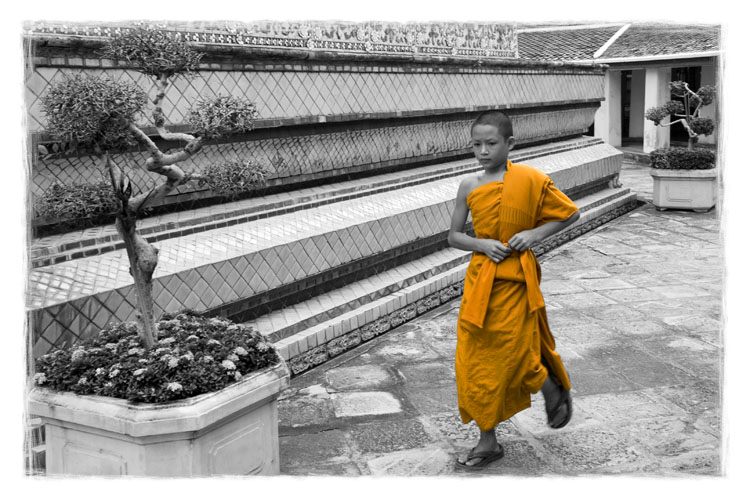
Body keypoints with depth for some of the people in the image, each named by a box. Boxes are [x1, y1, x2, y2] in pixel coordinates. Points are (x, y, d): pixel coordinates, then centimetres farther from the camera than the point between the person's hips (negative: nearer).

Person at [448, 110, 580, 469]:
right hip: (479, 278, 4)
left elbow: (571, 214, 1)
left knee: (515, 354, 1)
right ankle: (487, 442, 19)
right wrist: (482, 244, -11)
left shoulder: (530, 180, -8)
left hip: (515, 280, -4)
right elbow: (453, 236, 8)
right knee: (474, 360, 6)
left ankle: (556, 392, 36)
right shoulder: (469, 187, 1)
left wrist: (535, 234, -11)